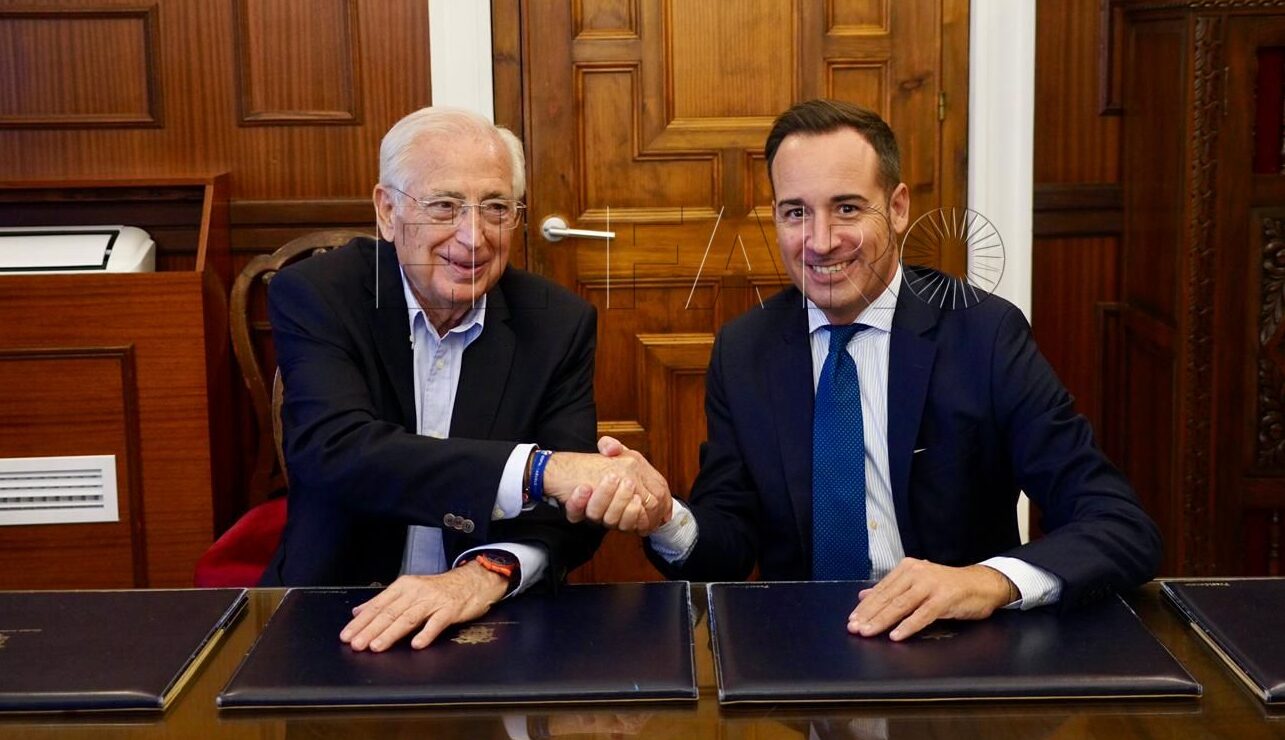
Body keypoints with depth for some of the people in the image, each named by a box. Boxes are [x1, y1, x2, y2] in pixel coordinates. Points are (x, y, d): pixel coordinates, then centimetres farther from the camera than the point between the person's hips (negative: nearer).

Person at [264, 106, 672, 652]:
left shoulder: (558, 323, -2)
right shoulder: (313, 295, -8)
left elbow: (576, 504, -9)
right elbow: (337, 453, -25)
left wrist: (488, 573, -31)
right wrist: (542, 468, -36)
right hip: (338, 624, 0)